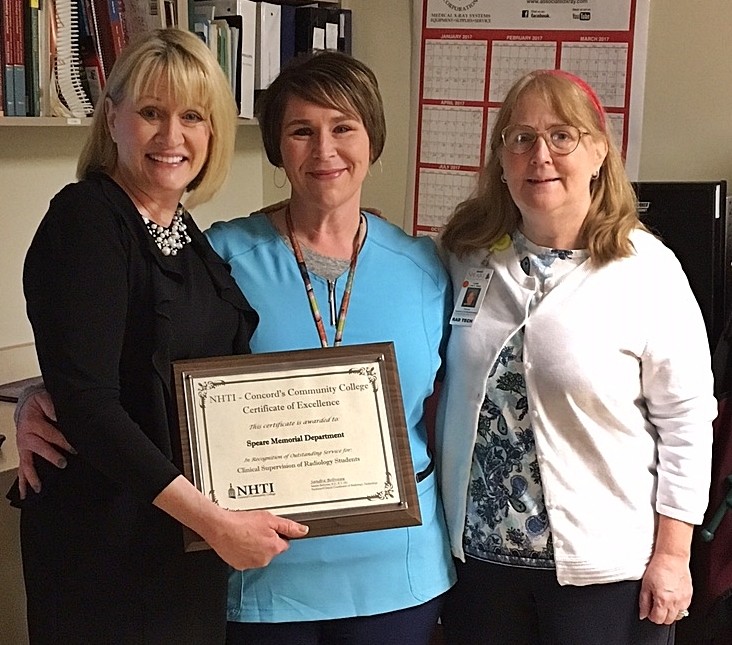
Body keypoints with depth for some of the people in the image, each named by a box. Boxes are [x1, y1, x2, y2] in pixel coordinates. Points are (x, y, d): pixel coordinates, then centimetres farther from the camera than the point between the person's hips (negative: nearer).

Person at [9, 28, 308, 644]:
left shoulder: (190, 235, 8)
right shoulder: (86, 218, -14)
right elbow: (85, 402, -22)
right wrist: (215, 520, -22)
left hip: (194, 539, 7)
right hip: (109, 541, -7)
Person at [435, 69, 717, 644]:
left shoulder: (647, 268, -11)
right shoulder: (468, 255, 1)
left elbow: (686, 420, -8)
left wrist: (672, 555, -8)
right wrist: (433, 524, 10)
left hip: (605, 563, -3)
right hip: (477, 550, 4)